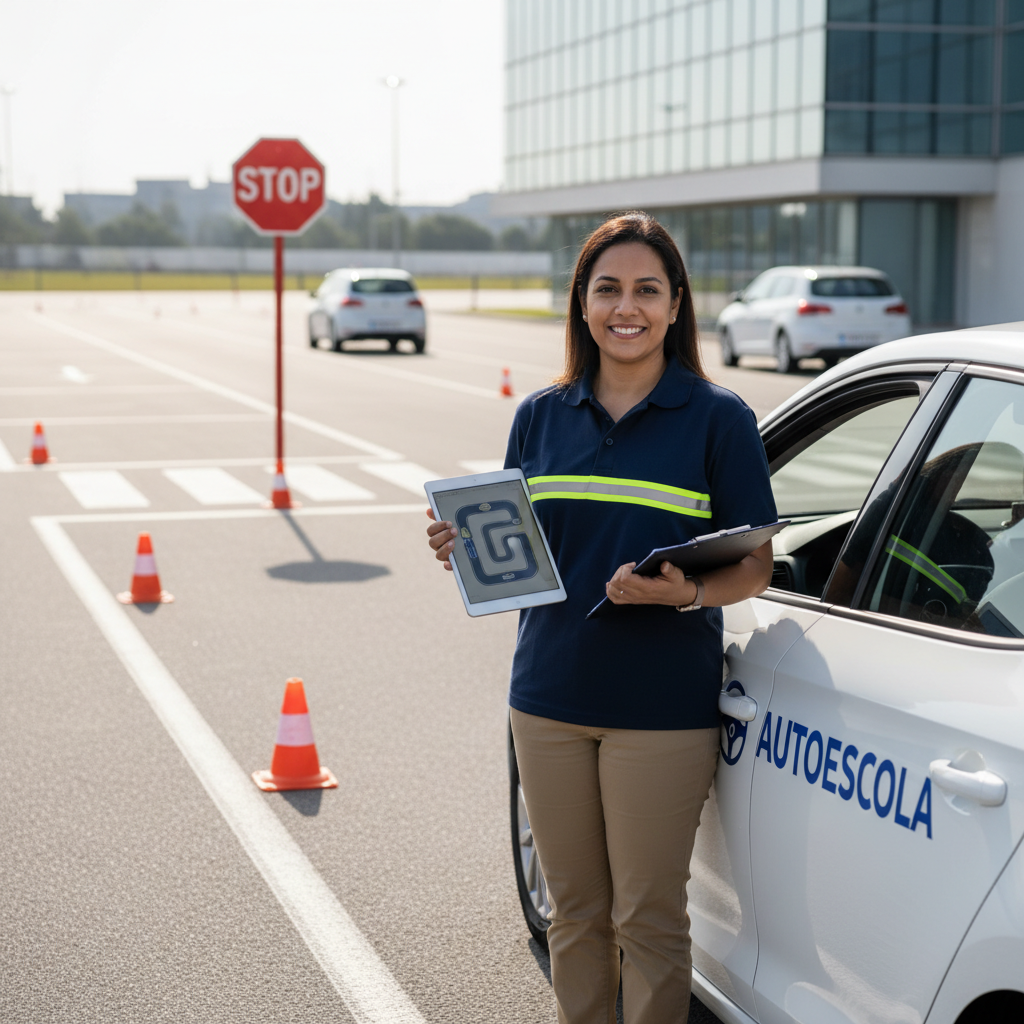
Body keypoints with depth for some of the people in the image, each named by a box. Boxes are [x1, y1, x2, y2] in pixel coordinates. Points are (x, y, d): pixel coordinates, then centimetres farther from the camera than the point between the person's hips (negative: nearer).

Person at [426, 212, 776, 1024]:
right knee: (574, 911, 15)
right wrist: (468, 551, -7)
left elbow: (755, 567, -3)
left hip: (663, 706, -4)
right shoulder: (541, 417, 8)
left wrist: (687, 592, -23)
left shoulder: (718, 419, -3)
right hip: (550, 696, 4)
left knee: (648, 919, 4)